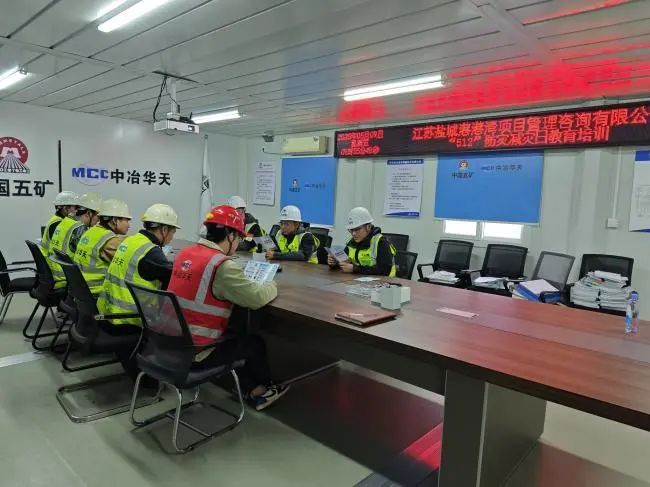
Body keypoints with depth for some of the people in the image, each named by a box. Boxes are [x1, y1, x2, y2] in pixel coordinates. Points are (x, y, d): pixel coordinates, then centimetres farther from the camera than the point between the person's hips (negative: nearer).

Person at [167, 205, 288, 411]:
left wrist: (252, 282, 10)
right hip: (196, 351, -8)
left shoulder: (185, 253, 3)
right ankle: (264, 387, 39)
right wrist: (272, 285, 2)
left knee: (237, 336, 26)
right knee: (254, 343, 15)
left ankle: (253, 390, 31)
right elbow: (256, 298, -20)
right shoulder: (222, 265, -23)